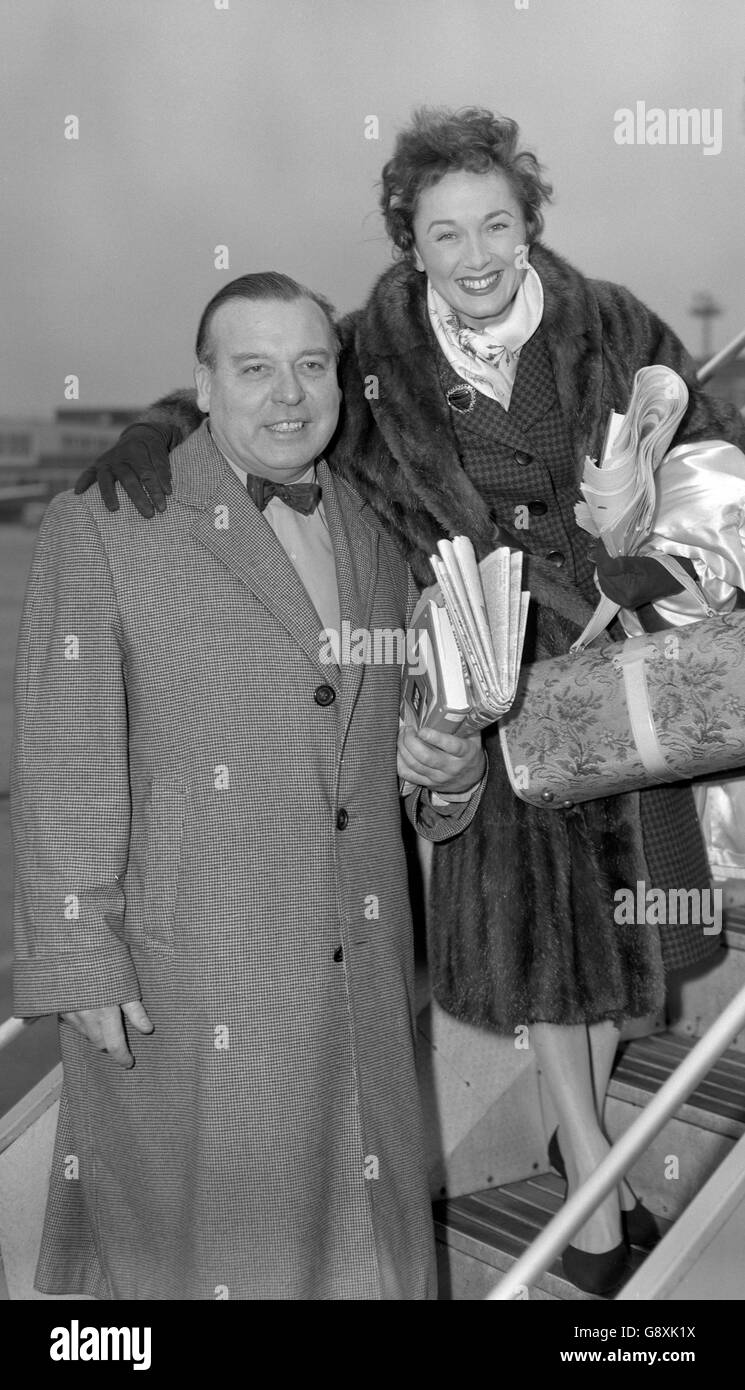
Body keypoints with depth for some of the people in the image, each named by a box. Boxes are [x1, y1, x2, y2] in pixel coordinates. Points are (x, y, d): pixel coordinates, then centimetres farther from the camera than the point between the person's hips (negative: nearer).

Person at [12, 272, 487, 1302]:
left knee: (360, 1237, 16)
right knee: (196, 1230, 9)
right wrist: (81, 965, -13)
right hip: (181, 984, -5)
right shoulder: (105, 524, -6)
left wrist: (447, 769, -1)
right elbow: (60, 765, -9)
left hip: (362, 975, 5)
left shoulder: (376, 535, 11)